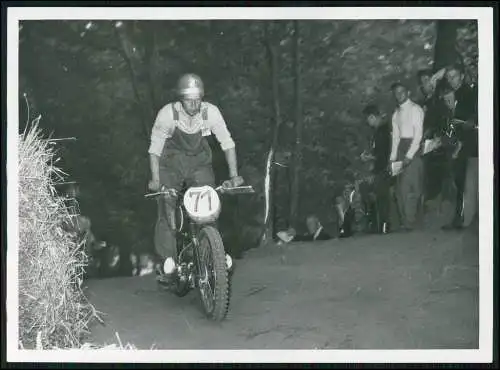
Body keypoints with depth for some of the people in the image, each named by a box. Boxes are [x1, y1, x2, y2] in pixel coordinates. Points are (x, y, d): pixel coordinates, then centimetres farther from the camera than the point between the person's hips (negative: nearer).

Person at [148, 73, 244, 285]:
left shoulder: (211, 112, -18)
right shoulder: (168, 114, -22)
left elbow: (227, 142, -10)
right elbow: (155, 148, -15)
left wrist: (234, 175, -14)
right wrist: (155, 179, -23)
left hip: (199, 163, 1)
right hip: (172, 163, -1)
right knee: (167, 209, -12)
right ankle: (165, 262, -5)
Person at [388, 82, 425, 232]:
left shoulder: (415, 109, -4)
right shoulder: (396, 114, 17)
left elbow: (418, 134, -11)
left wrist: (409, 156, -17)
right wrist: (392, 158, 7)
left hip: (414, 148, -7)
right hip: (401, 148, 7)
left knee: (408, 187, -12)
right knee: (400, 188, 4)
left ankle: (409, 223, -8)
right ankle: (404, 221, 9)